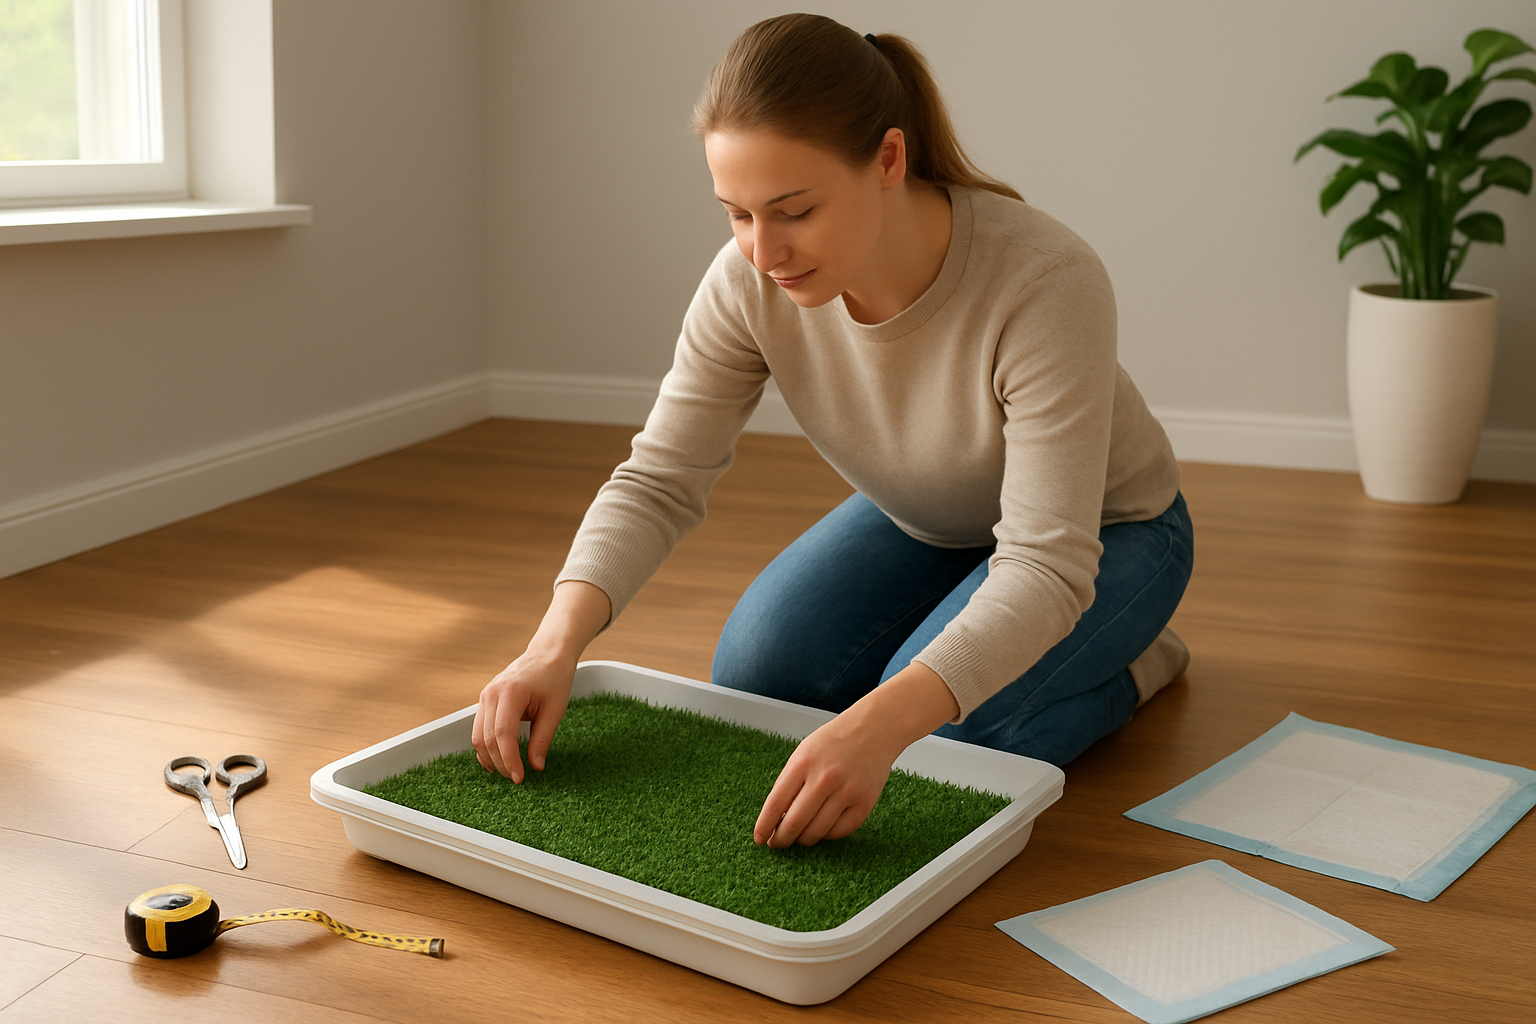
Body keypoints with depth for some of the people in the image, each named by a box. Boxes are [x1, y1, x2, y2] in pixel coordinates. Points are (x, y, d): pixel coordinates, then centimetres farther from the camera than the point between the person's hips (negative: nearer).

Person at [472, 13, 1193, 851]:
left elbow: (1048, 562, -42)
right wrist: (555, 645, -36)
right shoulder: (750, 281, -25)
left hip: (1104, 531, -5)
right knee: (753, 680, -10)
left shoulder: (1046, 283, -39)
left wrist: (878, 724, -56)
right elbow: (657, 482, -19)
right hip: (920, 524, 5)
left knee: (937, 738, -25)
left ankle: (1130, 664, 4)